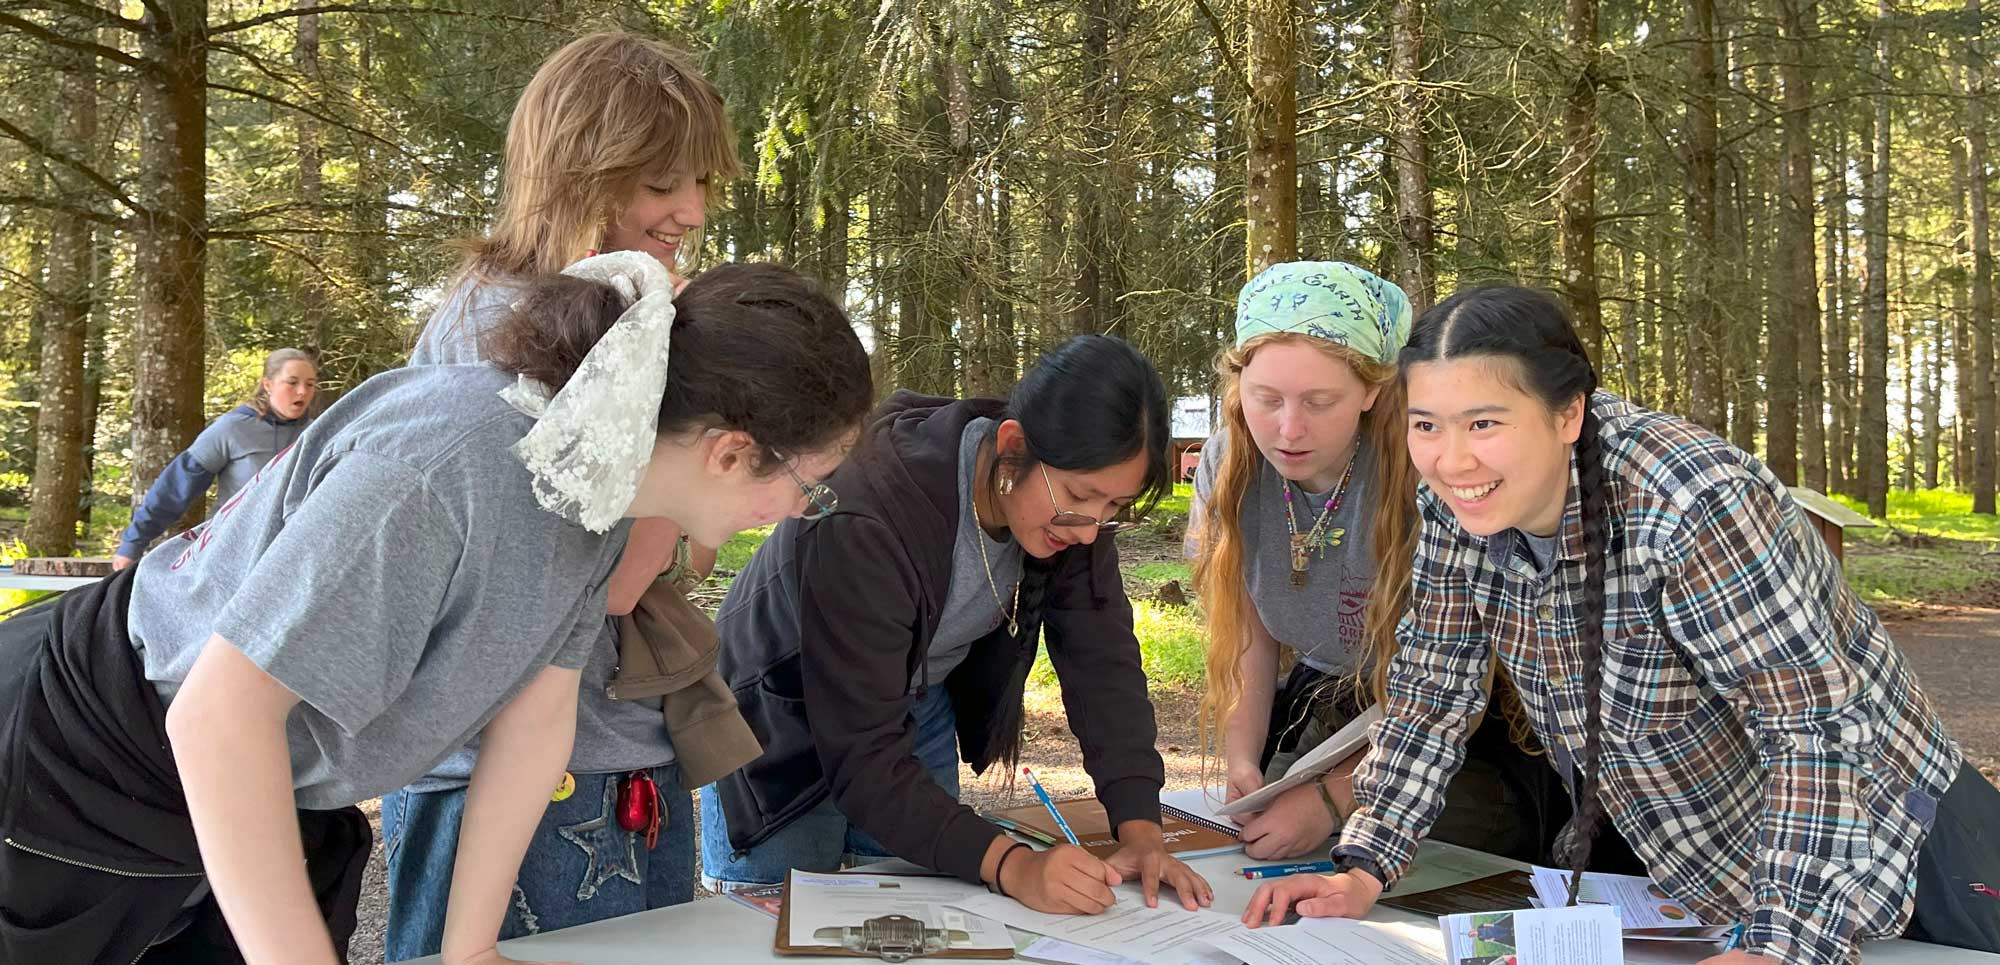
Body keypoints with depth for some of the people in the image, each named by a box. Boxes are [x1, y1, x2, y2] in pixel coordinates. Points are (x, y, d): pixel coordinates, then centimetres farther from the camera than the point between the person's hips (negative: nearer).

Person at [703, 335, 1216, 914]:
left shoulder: (1073, 493, -19)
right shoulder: (865, 518, -38)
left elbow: (1103, 659, -17)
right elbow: (864, 755, -37)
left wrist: (1141, 829, -28)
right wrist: (1011, 866, -45)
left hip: (919, 704, 5)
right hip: (790, 720, -5)